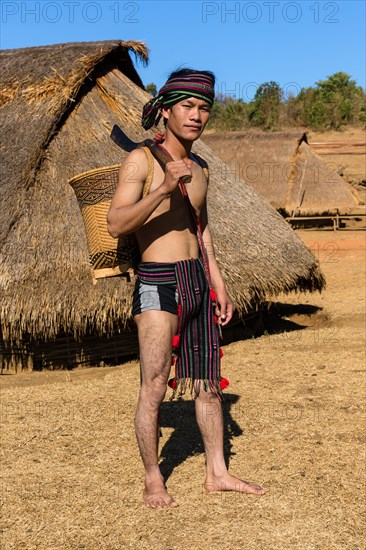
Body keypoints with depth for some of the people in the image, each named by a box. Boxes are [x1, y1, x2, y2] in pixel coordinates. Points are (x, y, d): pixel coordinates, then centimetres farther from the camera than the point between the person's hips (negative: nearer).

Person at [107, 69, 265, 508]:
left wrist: (218, 284, 17)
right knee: (154, 387, -6)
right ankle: (152, 480, 10)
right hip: (158, 284, -7)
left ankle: (217, 473, 23)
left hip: (198, 282, 7)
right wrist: (163, 188, -27)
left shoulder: (198, 167, 13)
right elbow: (116, 224, -15)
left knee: (208, 383, 11)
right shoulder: (140, 160, -7)